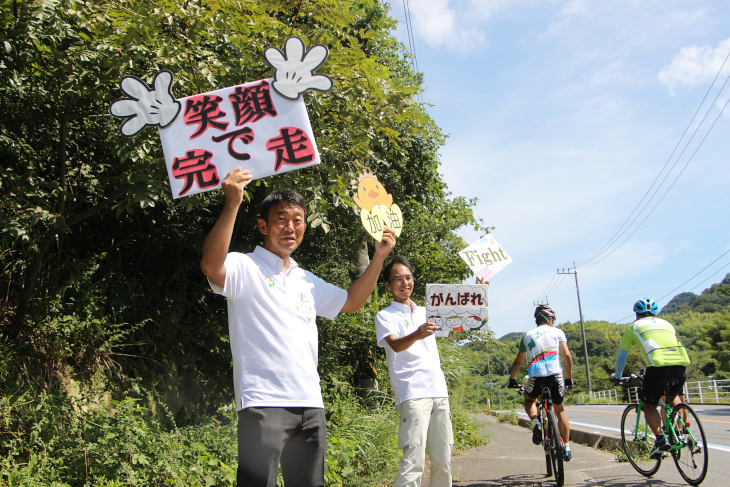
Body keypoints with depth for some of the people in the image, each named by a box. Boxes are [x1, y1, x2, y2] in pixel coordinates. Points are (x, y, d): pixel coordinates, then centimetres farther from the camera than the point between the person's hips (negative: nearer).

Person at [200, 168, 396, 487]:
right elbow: (210, 265, -22)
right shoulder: (244, 268, -1)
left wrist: (378, 258, 19)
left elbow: (352, 301, 29)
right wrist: (232, 205, -32)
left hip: (310, 404, 7)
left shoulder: (307, 281, 21)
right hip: (263, 402, -7)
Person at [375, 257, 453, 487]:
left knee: (443, 461, 7)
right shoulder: (385, 316, 1)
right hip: (413, 395, -6)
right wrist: (416, 335, -38)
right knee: (414, 461, -13)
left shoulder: (425, 312, 20)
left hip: (439, 392, 6)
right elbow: (395, 345, -16)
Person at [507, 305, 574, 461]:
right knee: (559, 410, 21)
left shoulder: (527, 335, 20)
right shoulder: (557, 332, 16)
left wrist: (512, 380, 32)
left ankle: (536, 423, -1)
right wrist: (569, 378, 14)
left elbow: (518, 361, 22)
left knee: (529, 400, 29)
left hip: (536, 376, 0)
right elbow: (567, 355, 6)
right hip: (555, 375, 0)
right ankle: (567, 449, 19)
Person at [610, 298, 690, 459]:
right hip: (681, 364, 4)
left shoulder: (633, 327, 19)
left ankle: (660, 439, -3)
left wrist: (617, 376, 40)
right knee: (674, 396, 32)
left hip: (658, 366, -4)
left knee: (649, 406, 14)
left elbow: (622, 355, 25)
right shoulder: (667, 323, 29)